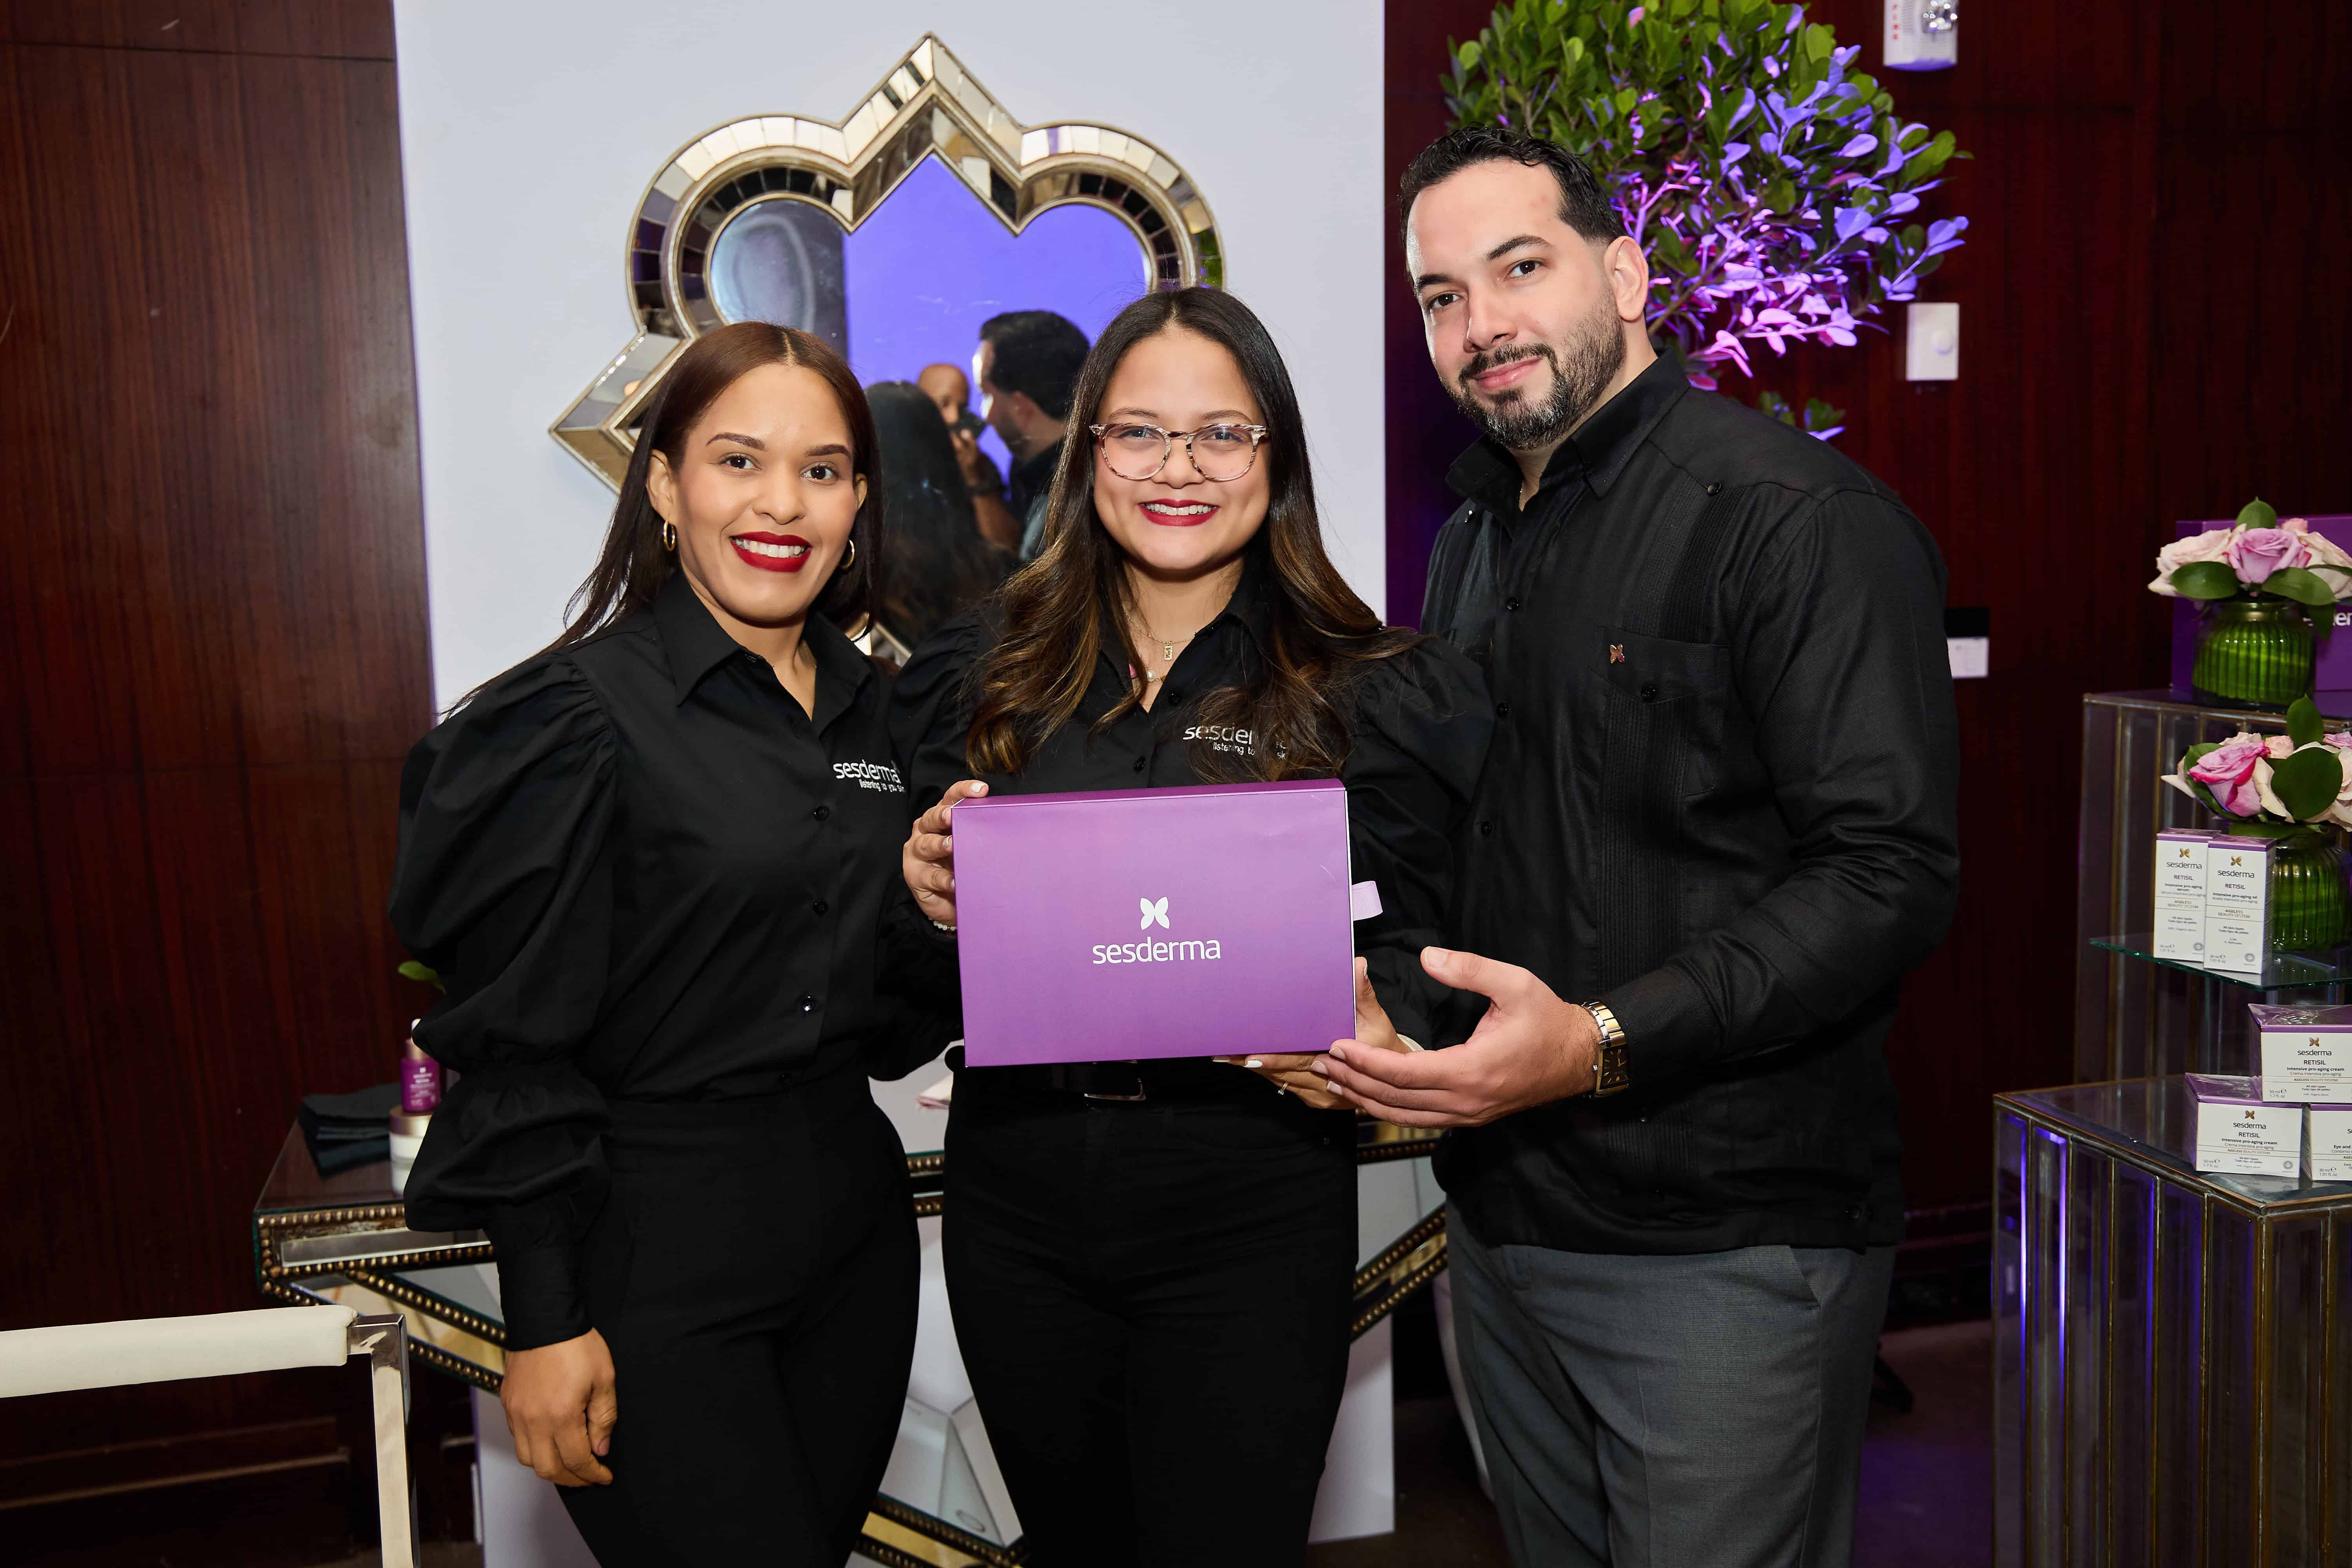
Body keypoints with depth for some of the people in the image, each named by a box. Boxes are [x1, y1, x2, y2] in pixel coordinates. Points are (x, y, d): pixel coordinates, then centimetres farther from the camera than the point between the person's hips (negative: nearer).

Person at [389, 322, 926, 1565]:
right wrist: (544, 1321, -13)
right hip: (652, 1256, -6)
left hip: (851, 1219, 7)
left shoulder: (870, 705, 7)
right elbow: (514, 1043, -13)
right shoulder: (575, 718, -13)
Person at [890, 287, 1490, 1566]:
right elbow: (912, 968, 9)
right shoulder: (979, 675, 5)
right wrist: (928, 903, -13)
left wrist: (1370, 1037, -21)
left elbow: (1410, 948, 0)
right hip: (1015, 1200, 3)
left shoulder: (1371, 692, -2)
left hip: (1254, 1218, -2)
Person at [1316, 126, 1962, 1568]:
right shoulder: (1473, 541, 14)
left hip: (1725, 1247, -7)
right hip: (1502, 1220, 8)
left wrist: (1601, 1043, -27)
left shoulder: (1793, 514, -12)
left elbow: (1892, 872, -20)